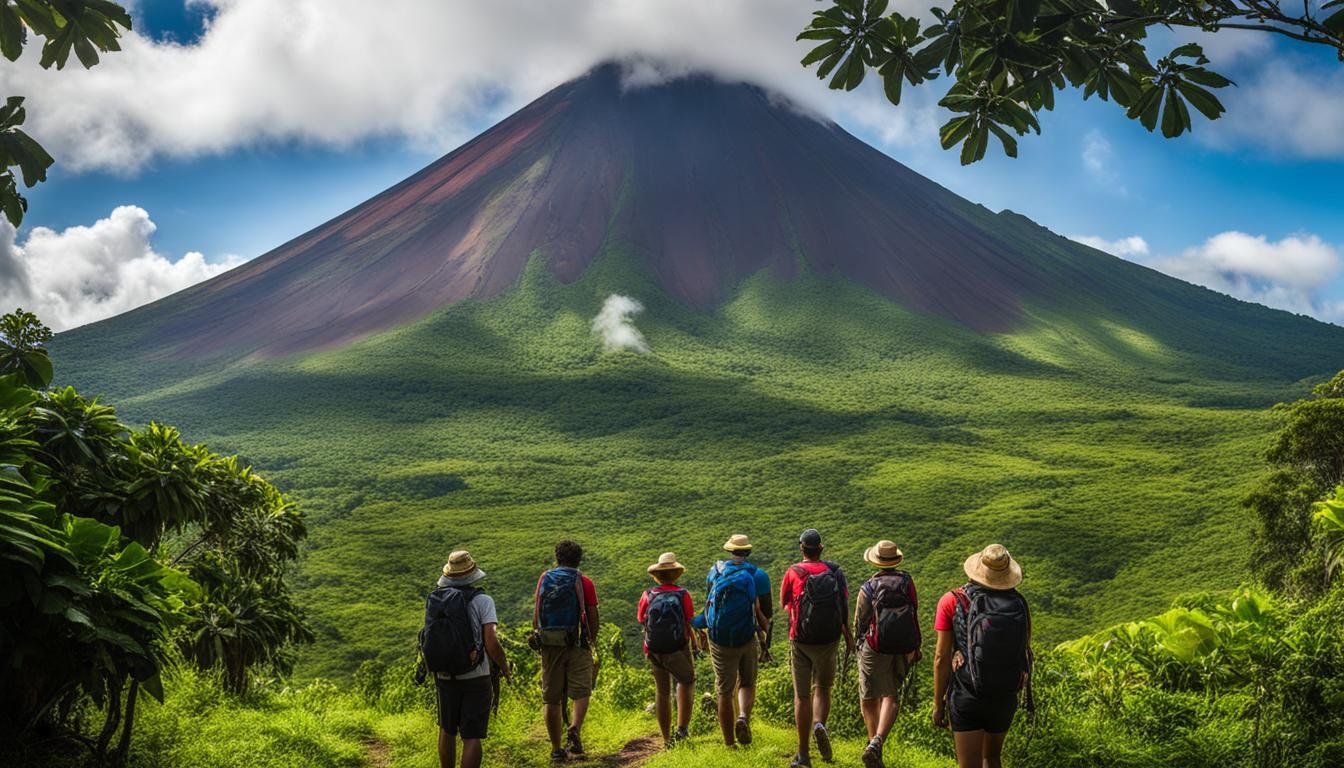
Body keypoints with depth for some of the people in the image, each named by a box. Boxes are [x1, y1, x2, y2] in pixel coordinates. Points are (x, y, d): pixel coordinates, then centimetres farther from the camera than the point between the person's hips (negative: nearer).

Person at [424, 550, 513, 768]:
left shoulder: (433, 600, 1)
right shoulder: (482, 600, -12)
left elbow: (429, 640, 8)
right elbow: (491, 643, -17)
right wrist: (504, 667, 0)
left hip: (443, 677, 4)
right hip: (475, 679, -4)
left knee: (447, 731, 21)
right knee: (471, 737, 1)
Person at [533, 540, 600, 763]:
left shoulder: (544, 579, 9)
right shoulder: (583, 582, 0)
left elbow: (535, 613, 7)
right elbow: (592, 617, 1)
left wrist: (537, 635, 16)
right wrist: (591, 642, 14)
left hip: (549, 644, 3)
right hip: (576, 643, -3)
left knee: (551, 698, 8)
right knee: (581, 691, 2)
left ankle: (556, 748, 11)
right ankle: (575, 730, -23)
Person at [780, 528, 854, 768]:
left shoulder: (793, 572, -6)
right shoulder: (834, 571, -3)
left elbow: (783, 604, 6)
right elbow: (845, 607, -5)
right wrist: (849, 638, 3)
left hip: (801, 641, -1)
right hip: (829, 641, 1)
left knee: (802, 696, 7)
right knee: (822, 688, 20)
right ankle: (820, 724, -9)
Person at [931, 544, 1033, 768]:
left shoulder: (952, 602, -11)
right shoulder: (1018, 603, -3)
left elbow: (942, 658, -10)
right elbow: (1026, 652, 4)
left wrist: (938, 703, 0)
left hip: (966, 697, -3)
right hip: (1005, 698, 4)